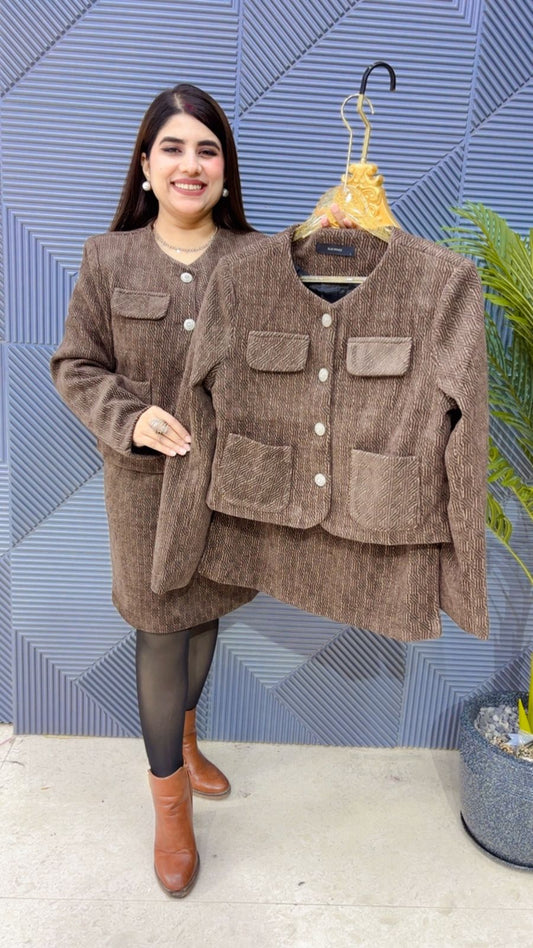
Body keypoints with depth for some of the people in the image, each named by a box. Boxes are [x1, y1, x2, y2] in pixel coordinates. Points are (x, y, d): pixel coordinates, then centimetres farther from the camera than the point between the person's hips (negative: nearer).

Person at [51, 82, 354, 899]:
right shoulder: (108, 258, -4)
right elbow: (75, 366, -1)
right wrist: (131, 418, -17)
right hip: (147, 477, -1)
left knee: (204, 614, 19)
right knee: (160, 631, 7)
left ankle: (182, 735, 48)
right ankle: (170, 798, 29)